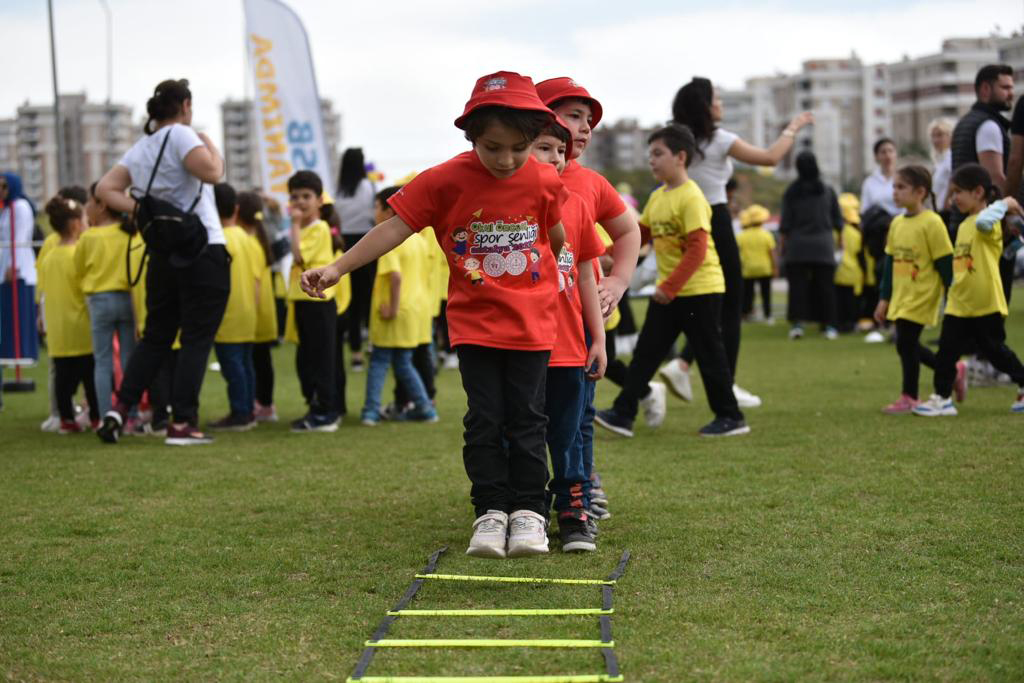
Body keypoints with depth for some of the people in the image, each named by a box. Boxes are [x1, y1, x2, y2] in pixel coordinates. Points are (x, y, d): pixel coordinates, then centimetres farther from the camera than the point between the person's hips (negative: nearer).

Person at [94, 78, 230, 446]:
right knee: (196, 339, -2)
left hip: (161, 253, 7)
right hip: (202, 249, -7)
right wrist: (210, 144, -3)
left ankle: (119, 408, 4)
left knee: (155, 336, 15)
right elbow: (212, 172, -22)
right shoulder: (181, 135, -8)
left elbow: (105, 189, 8)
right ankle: (182, 423, -5)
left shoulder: (139, 149, 13)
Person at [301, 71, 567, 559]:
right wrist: (337, 268, -17)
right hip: (474, 322, 0)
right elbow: (395, 227, -12)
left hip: (531, 322, 1)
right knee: (484, 419, 2)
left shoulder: (544, 181, -6)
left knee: (527, 418, 3)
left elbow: (560, 239, 12)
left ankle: (529, 511, 11)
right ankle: (491, 511, 10)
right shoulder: (446, 181, -11)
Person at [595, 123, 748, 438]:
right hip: (668, 291, 8)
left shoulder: (691, 197, -17)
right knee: (646, 351, 4)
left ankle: (730, 418, 14)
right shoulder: (657, 197, 9)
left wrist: (670, 287, -24)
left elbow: (696, 251, -22)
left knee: (709, 354, 2)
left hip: (700, 289, -8)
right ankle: (623, 414, 5)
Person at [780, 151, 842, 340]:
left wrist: (784, 245, 7)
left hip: (797, 246, -1)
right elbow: (838, 220, 8)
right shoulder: (827, 191, 4)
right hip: (824, 246, 1)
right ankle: (829, 325, 4)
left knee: (798, 285, 0)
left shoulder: (791, 192, -2)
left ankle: (797, 322, -9)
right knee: (825, 286, 4)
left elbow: (785, 223, -2)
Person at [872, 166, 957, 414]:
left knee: (905, 343, -8)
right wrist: (884, 299, 15)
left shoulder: (931, 223, -13)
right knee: (909, 346, 10)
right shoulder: (897, 223, 9)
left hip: (921, 297, -8)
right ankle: (954, 372, 29)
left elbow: (946, 264, -12)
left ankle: (909, 398, 7)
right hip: (901, 298, 8)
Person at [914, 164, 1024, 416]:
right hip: (959, 304, 7)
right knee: (946, 350, 0)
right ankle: (942, 398, 5)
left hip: (985, 303, -7)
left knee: (994, 350, 5)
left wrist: (1003, 205, -25)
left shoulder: (989, 221, -13)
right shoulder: (964, 225, 14)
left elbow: (984, 222, -40)